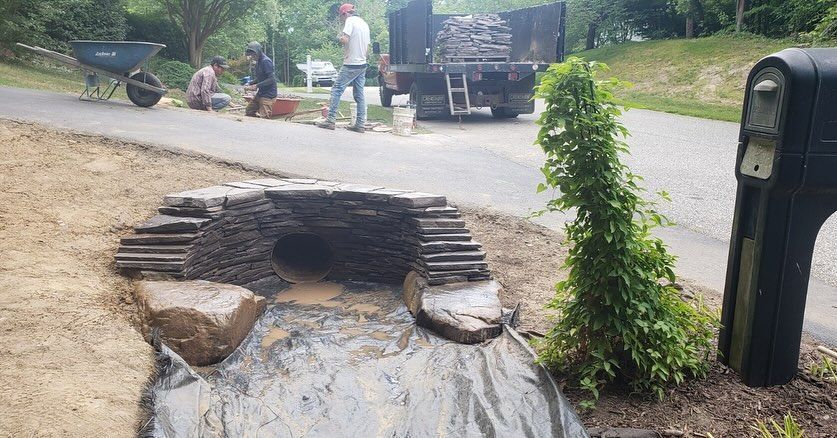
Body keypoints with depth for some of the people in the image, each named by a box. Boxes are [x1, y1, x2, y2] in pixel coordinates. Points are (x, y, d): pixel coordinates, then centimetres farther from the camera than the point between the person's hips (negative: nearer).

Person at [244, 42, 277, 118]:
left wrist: (257, 86, -21)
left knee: (264, 117, -15)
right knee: (248, 112, 13)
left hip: (268, 94, -10)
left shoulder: (266, 61, -15)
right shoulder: (258, 62, 14)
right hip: (260, 93, 10)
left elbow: (271, 79, -21)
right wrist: (249, 83, 5)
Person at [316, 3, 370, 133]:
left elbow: (344, 40, -21)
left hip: (351, 65, -8)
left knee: (336, 90, -4)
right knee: (359, 94, 8)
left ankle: (330, 120, -6)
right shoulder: (365, 24, 17)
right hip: (362, 65, 8)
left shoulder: (350, 21, -9)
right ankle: (360, 124, 7)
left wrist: (340, 38, 0)